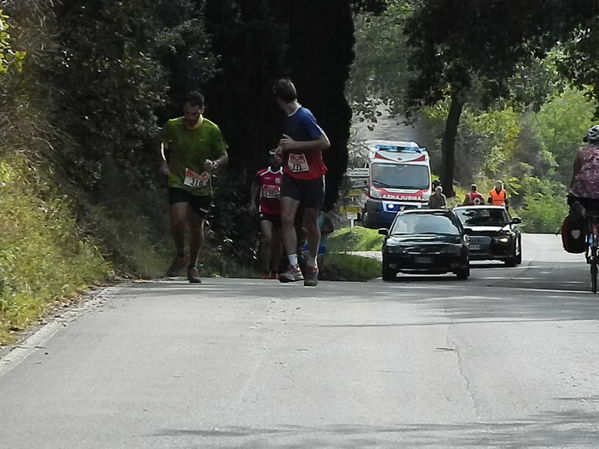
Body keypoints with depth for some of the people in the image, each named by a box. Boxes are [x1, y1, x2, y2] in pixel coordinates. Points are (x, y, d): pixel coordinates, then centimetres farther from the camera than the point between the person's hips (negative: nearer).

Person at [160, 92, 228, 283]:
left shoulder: (211, 130, -8)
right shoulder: (172, 126, -6)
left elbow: (224, 155, 2)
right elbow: (161, 142, 16)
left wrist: (214, 164, -19)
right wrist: (163, 162, 2)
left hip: (201, 186, 1)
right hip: (178, 181, -1)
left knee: (197, 226, 7)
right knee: (177, 220, -19)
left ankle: (193, 266, 28)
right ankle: (180, 256, 8)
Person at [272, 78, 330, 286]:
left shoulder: (304, 117, -17)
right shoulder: (288, 119, 8)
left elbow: (325, 143, -24)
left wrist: (294, 144, -22)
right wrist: (284, 150, 7)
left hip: (312, 177, -6)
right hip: (292, 175, 6)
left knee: (310, 222, 6)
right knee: (286, 218, -12)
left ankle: (312, 266, 26)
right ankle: (294, 266, -16)